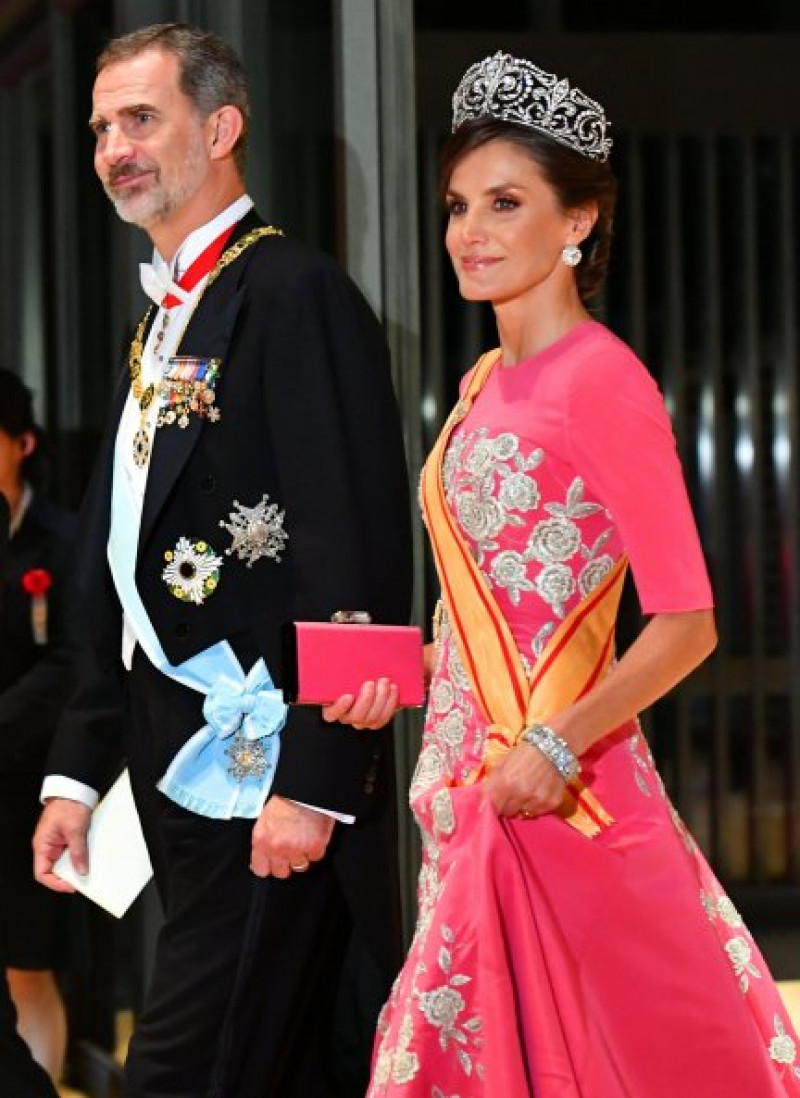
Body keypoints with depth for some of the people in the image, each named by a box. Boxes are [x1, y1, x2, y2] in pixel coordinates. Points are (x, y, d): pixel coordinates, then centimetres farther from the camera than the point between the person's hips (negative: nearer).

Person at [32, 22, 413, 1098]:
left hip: (267, 773, -9)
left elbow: (356, 563, -18)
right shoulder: (162, 321, 19)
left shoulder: (297, 294, -11)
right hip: (185, 785, 9)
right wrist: (77, 770, 17)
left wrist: (314, 786, -21)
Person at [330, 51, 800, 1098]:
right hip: (469, 792, 8)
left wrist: (560, 746, -23)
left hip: (560, 795, -8)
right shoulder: (487, 384, 12)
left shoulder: (600, 377, -12)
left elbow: (685, 624, -16)